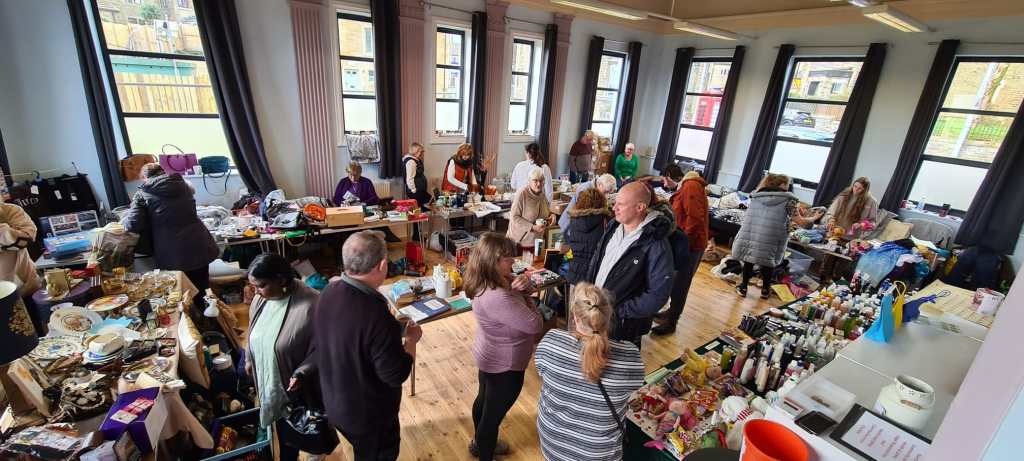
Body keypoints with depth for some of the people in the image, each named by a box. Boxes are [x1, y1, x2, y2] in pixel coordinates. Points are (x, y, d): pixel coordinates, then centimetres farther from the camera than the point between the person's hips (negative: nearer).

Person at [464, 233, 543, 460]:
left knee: (484, 401, 29)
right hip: (505, 366, -10)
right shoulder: (498, 297, -38)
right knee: (493, 414, 13)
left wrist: (525, 283, -20)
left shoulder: (490, 280, -8)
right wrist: (525, 299, -13)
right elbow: (535, 325, -30)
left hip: (489, 359, 10)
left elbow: (528, 288, 4)